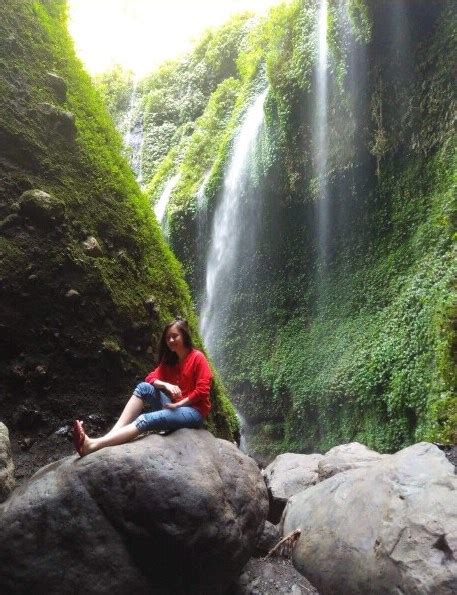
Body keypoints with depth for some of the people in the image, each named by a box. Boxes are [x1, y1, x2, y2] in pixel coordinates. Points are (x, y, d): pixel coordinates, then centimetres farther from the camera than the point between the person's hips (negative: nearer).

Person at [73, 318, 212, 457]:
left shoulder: (197, 357, -6)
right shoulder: (169, 359, 15)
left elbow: (203, 390, -12)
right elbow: (152, 377, 2)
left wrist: (179, 404, -16)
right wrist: (166, 385, -19)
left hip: (194, 411, -6)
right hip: (173, 406, 7)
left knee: (146, 419, -30)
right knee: (144, 387, -17)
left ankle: (94, 445, -42)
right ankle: (112, 434, -31)